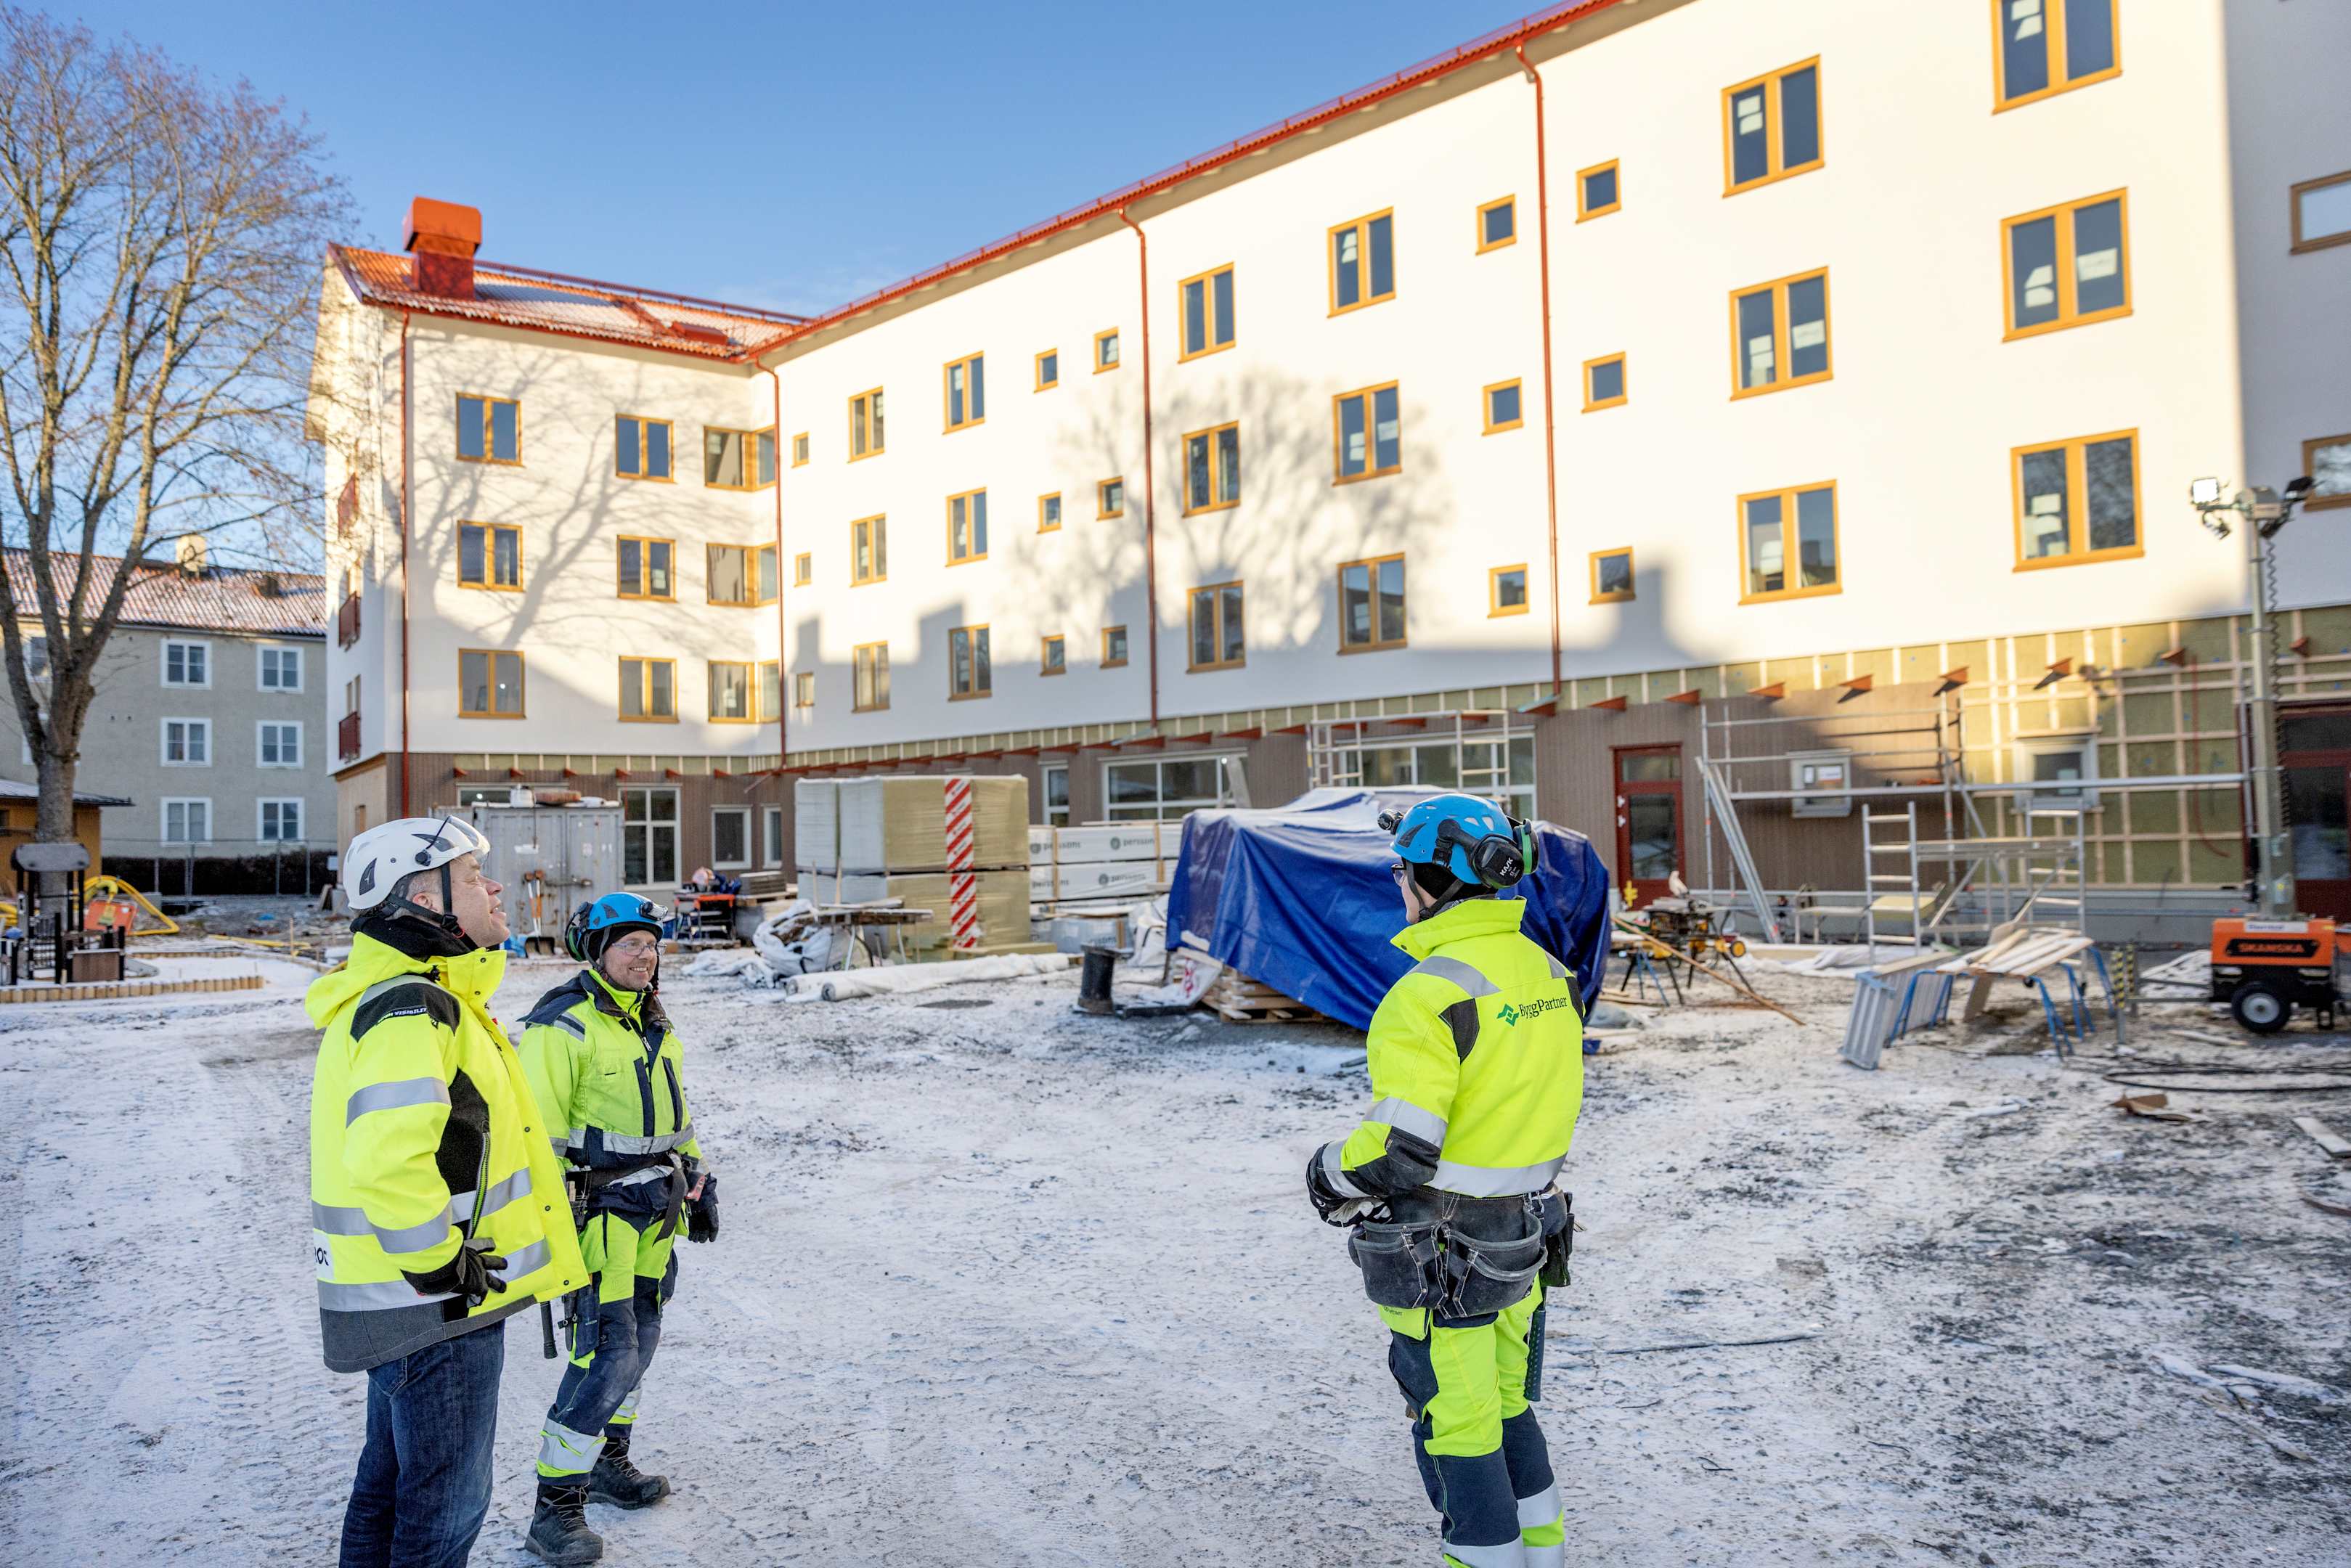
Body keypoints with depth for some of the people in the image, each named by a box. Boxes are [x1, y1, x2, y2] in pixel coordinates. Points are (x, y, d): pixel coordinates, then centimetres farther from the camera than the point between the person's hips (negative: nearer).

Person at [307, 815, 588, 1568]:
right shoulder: (411, 1009, -22)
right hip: (438, 1309, -10)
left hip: (397, 1303, 10)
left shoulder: (405, 995, 13)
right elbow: (386, 1160, -36)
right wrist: (439, 1263, -23)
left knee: (390, 1488, 23)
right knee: (445, 1505, 4)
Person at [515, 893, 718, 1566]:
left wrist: (699, 1183, 21)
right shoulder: (563, 1028, -15)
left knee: (638, 1340, 16)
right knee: (608, 1353, -11)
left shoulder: (653, 1025, 12)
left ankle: (608, 1463, 34)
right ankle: (556, 1509, 1)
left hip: (652, 1211, 8)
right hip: (598, 1212, -8)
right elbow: (535, 1130, -17)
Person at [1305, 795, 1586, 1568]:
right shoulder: (1548, 972, 3)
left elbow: (1398, 1150, -26)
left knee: (1457, 1424, 8)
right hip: (1524, 1235, 8)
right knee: (1506, 1407, 23)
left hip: (1440, 1253, -8)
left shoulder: (1432, 991, -25)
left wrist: (1332, 1175, -7)